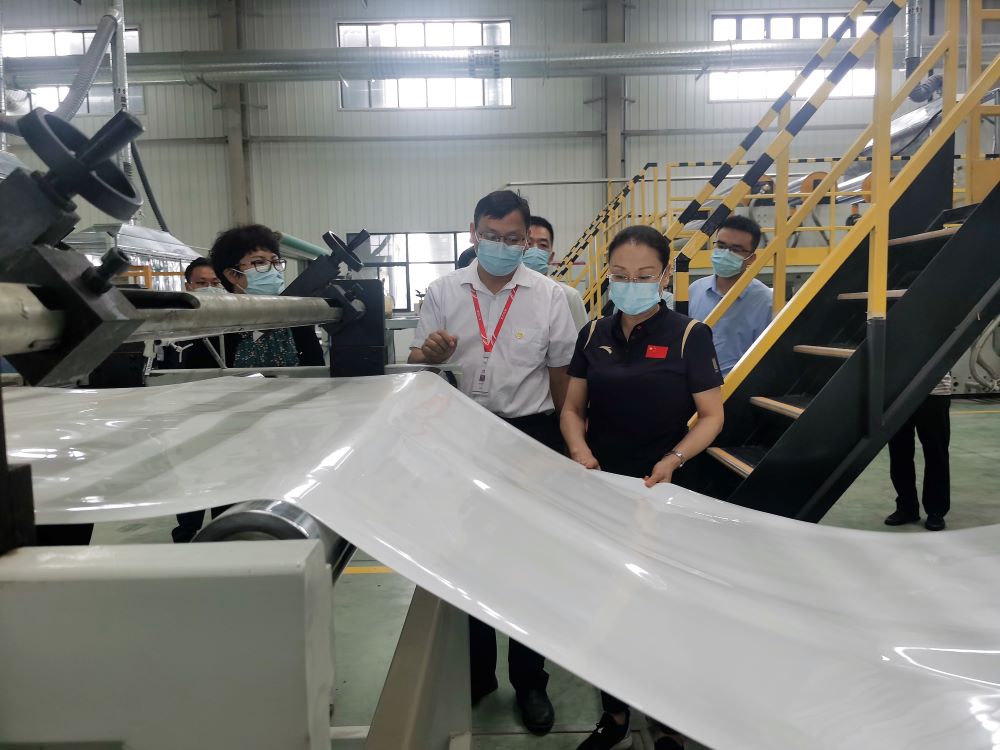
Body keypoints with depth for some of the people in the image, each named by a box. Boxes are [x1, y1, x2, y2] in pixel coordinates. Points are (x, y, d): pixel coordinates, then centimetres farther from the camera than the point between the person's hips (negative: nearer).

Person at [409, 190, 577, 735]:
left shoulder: (549, 296, -3)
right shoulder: (443, 292, 0)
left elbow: (561, 374, 4)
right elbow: (415, 364, 3)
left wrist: (564, 443, 5)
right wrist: (433, 354, -20)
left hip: (529, 435, -1)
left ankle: (530, 681, 27)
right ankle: (473, 673, 32)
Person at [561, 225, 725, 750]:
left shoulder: (689, 335, -8)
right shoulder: (594, 335, 4)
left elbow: (711, 415, -7)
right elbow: (573, 407, 8)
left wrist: (674, 459, -23)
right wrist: (580, 451, -11)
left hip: (661, 489, -3)